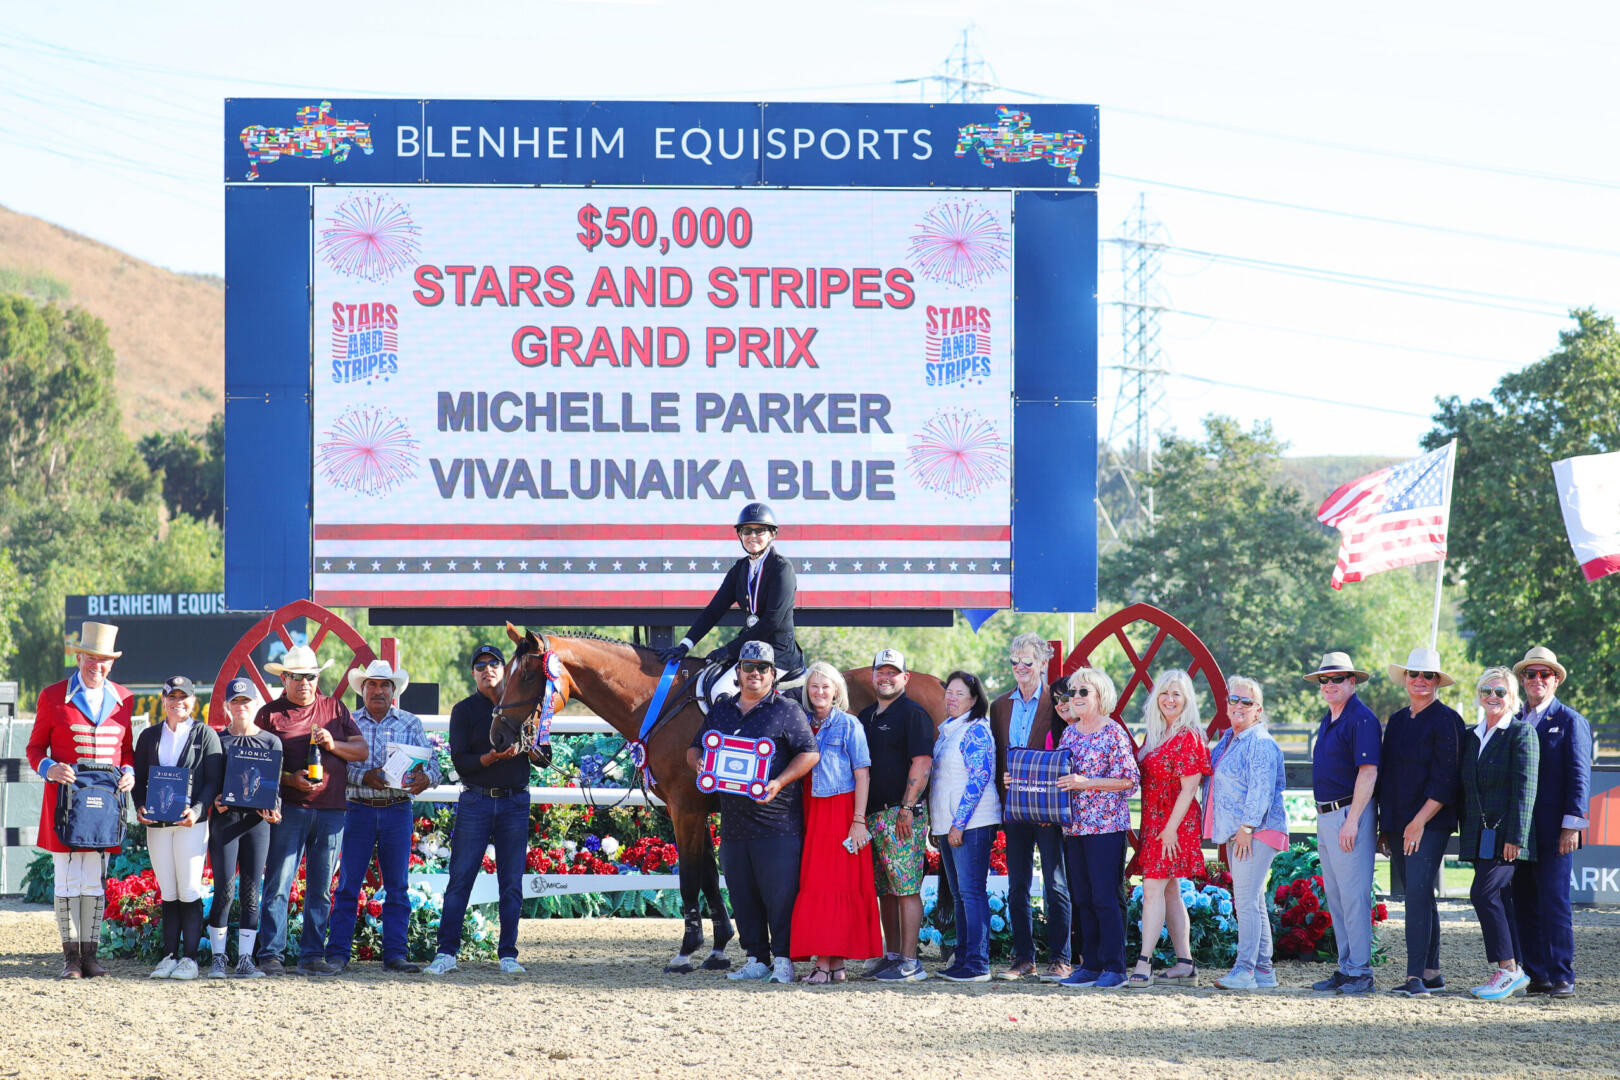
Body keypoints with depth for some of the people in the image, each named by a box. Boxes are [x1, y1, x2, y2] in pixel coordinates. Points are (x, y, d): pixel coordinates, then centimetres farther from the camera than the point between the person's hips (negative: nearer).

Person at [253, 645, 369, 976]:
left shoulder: (335, 709, 14)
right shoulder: (270, 714, 6)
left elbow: (362, 751, 11)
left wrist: (333, 745, -8)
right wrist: (289, 779, -13)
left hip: (330, 810, 3)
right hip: (289, 809, -3)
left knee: (321, 889, 5)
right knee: (278, 884, -7)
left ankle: (312, 955, 10)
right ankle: (269, 954, -5)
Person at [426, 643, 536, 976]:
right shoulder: (465, 711, 3)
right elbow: (460, 761, -5)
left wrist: (521, 747, -11)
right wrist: (492, 757, -21)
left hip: (515, 802, 2)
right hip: (476, 800, -2)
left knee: (511, 883, 2)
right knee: (460, 880, -4)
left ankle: (508, 954, 8)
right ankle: (446, 953, -2)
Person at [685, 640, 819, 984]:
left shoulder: (787, 711, 0)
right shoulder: (721, 711, 16)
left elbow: (809, 753, -6)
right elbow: (695, 748, 24)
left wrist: (780, 782, -20)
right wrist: (699, 763, -1)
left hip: (776, 822, -6)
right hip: (734, 822, 6)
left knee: (780, 894, -7)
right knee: (743, 897, 8)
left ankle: (783, 959, -1)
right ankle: (756, 959, 14)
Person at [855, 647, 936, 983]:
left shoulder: (913, 714, -5)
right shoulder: (866, 716, 19)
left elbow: (922, 763, -12)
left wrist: (906, 809, -17)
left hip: (901, 816, -8)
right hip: (872, 816, 8)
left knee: (906, 888, -9)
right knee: (884, 889, 10)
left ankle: (909, 962, -11)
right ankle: (891, 955, 15)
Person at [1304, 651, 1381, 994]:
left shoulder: (1361, 719, -12)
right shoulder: (1328, 721, 17)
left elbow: (1368, 773, -18)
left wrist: (1351, 821, -23)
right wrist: (1324, 818, 18)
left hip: (1349, 813, -10)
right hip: (1326, 817, 10)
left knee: (1354, 895, -10)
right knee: (1335, 897, 12)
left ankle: (1360, 972, -9)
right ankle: (1345, 968, 17)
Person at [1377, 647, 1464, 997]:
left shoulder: (1445, 719, -6)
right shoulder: (1397, 721, 16)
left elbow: (1445, 779, -12)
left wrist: (1419, 821, -16)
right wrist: (1385, 827, 14)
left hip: (1431, 823, -7)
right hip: (1399, 824, 7)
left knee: (1418, 893, -16)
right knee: (1419, 897, 9)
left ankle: (1416, 977, -19)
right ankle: (1431, 972, 14)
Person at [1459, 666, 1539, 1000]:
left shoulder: (1522, 734, -5)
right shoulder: (1472, 737, 16)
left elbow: (1525, 789, -12)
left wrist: (1515, 837, -19)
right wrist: (1466, 834, 15)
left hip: (1506, 834, -7)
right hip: (1480, 835, 7)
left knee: (1484, 893, -17)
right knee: (1498, 902, 7)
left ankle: (1508, 969, -11)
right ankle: (1516, 974, 11)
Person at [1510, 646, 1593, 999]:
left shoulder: (1570, 721, 0)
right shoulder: (1514, 722, 16)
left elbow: (1579, 776, -4)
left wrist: (1572, 825, -12)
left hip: (1552, 831, -6)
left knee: (1554, 902, -8)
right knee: (1524, 904, 5)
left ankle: (1562, 978, -5)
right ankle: (1536, 975, 10)